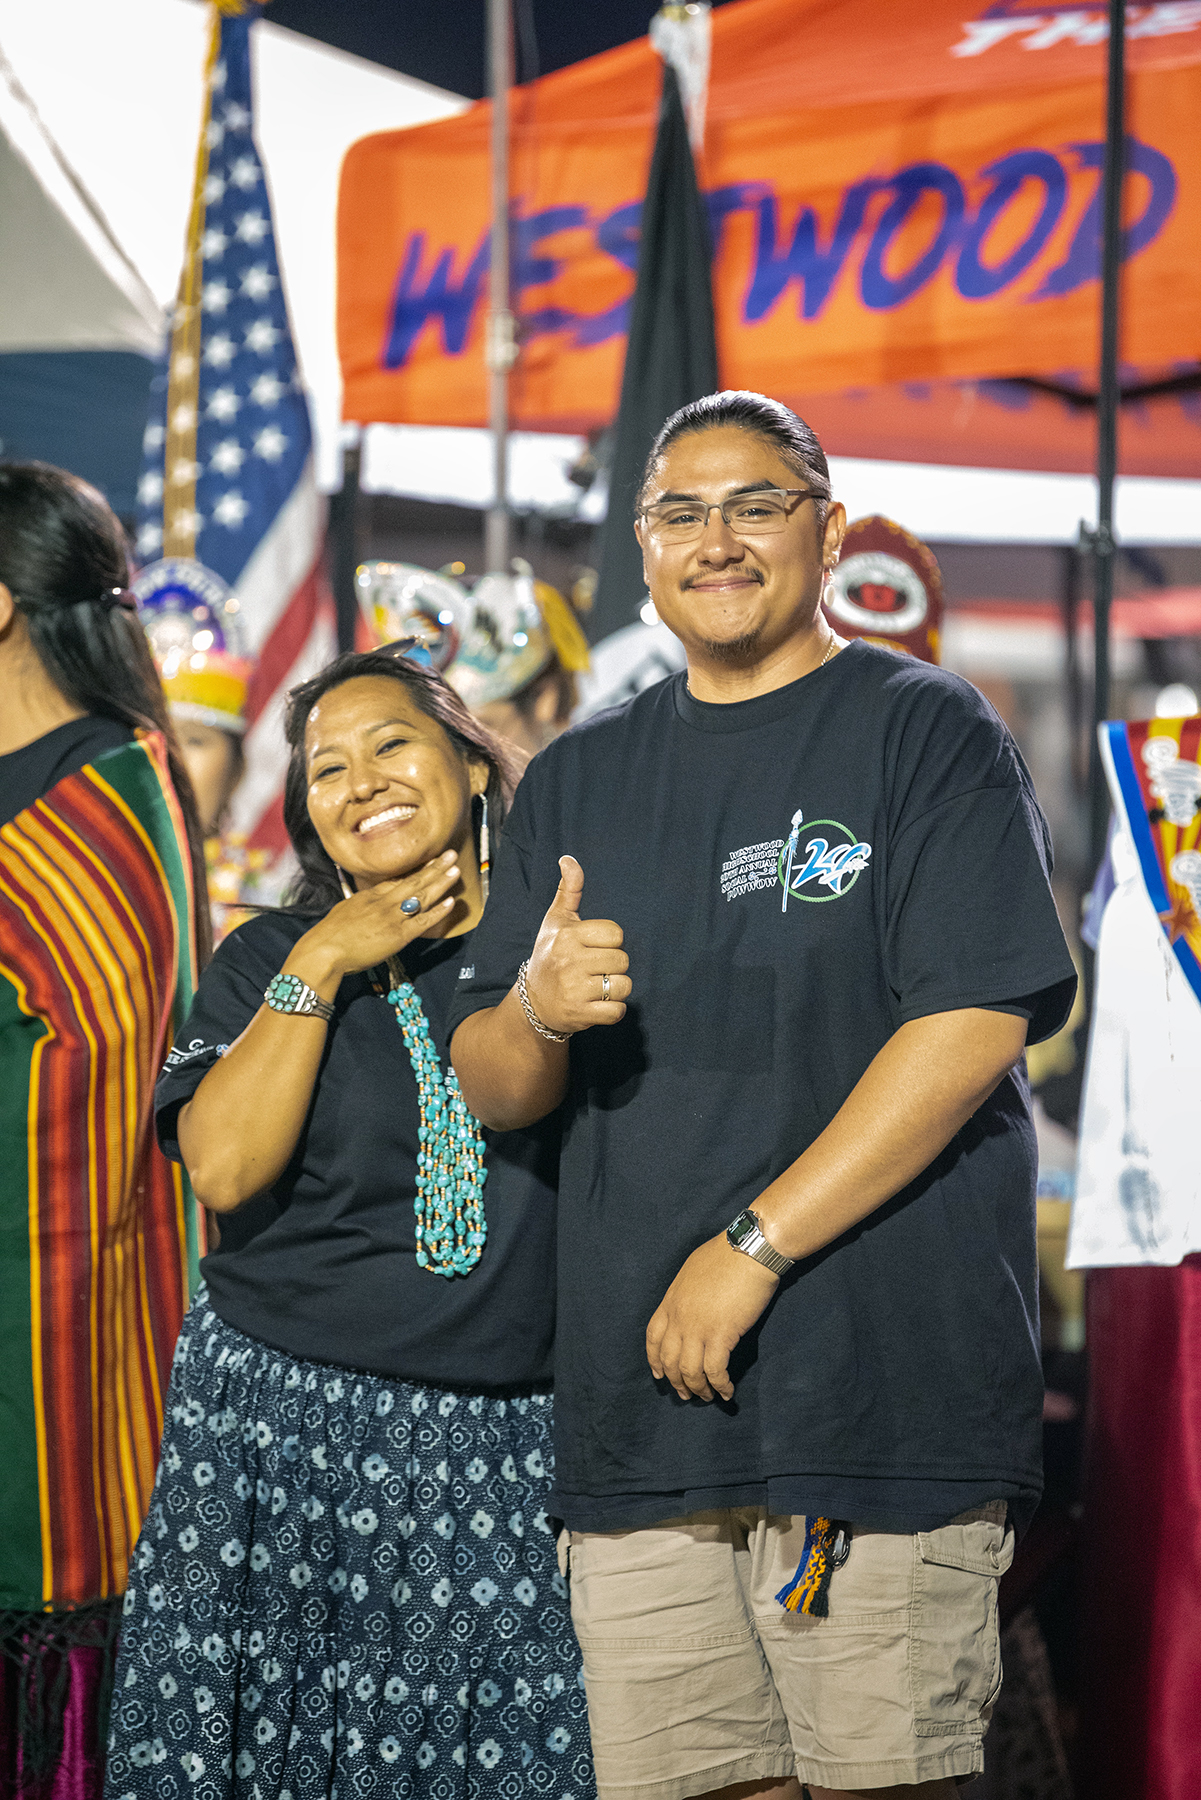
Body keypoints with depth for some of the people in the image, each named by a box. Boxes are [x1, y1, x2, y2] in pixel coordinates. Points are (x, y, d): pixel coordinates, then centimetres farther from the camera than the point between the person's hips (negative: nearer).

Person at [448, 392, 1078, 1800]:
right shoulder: (578, 781, 18)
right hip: (634, 1394, 4)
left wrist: (754, 1248, -14)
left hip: (880, 1381, -4)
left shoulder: (927, 734, 2)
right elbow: (488, 1091, 16)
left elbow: (973, 1028, -9)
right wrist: (536, 1011, -9)